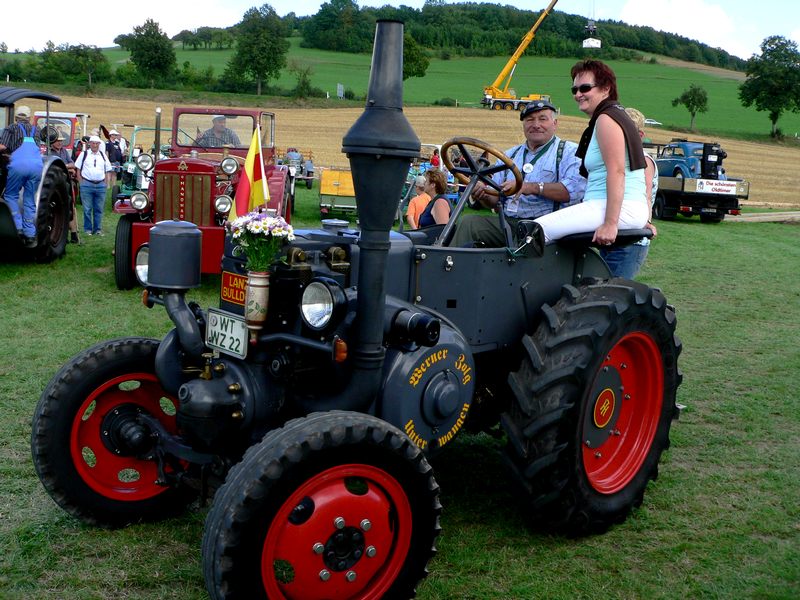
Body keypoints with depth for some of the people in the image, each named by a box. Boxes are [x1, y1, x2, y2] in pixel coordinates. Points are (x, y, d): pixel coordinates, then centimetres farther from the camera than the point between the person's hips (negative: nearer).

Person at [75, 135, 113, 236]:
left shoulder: (103, 155, 14)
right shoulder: (84, 154, 5)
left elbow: (108, 170, 18)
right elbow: (78, 169, 6)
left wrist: (106, 184, 9)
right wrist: (81, 182, -1)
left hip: (101, 185, 2)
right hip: (87, 185, -2)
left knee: (99, 209, 5)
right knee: (87, 209, 0)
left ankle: (98, 229, 12)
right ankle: (88, 229, 8)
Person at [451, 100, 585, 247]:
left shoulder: (569, 151, 8)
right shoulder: (510, 155, 27)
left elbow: (575, 189, -13)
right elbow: (495, 199, 20)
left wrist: (534, 187, -21)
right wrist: (484, 194, -5)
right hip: (507, 223, 5)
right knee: (468, 222, -19)